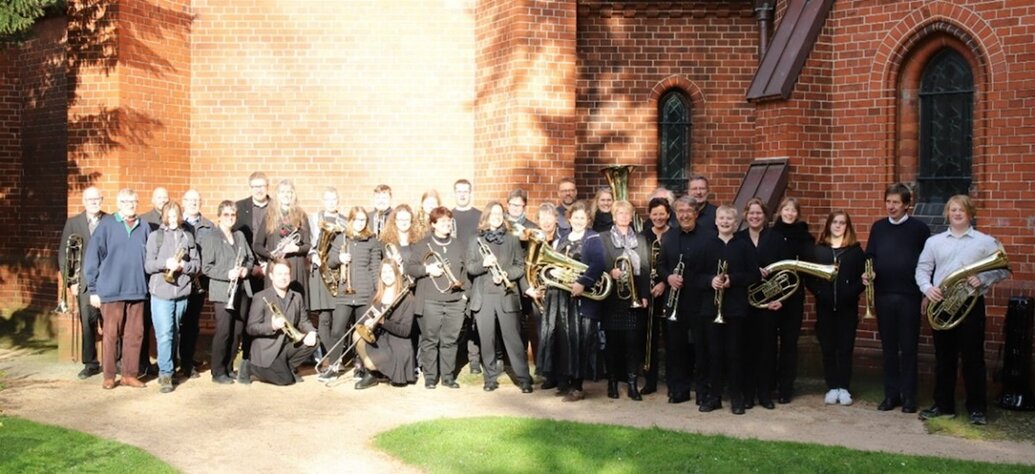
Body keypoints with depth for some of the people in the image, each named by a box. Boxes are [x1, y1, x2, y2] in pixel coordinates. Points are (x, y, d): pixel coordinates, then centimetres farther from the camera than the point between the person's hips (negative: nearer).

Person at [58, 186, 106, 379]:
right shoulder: (73, 223, 8)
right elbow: (63, 253, 6)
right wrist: (71, 281, 0)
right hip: (85, 282, 1)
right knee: (87, 324, 2)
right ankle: (90, 363, 12)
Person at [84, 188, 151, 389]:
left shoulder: (144, 227, 6)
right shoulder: (106, 224, -2)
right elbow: (92, 257, -2)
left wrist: (149, 285, 7)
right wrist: (93, 289, -4)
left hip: (137, 290, 3)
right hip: (111, 290, -3)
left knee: (135, 334, 6)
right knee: (111, 334, 4)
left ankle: (130, 374, 16)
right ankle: (109, 376, 14)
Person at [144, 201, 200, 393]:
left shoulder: (188, 236, 9)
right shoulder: (155, 236, 3)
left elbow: (197, 264, 7)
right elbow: (148, 265, -2)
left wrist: (183, 265, -12)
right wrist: (165, 264, -18)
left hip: (182, 292, 3)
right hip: (161, 292, -3)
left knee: (175, 333, 12)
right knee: (164, 333, -8)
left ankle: (168, 369, 26)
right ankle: (165, 374, -3)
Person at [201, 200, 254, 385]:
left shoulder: (240, 236, 15)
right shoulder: (210, 238, -4)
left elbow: (250, 258, 19)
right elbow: (206, 267, -10)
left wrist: (246, 269, -2)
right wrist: (227, 274, -21)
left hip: (241, 290, 6)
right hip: (222, 292, -6)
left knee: (237, 331, 8)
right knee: (223, 332, -5)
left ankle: (229, 368, 20)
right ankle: (218, 372, 5)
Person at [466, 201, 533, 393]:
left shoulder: (512, 240, 9)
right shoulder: (475, 241, 9)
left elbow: (521, 266, 5)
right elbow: (469, 267, 1)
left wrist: (506, 274, -13)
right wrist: (484, 264, -18)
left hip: (507, 296, -1)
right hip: (483, 297, 1)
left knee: (513, 338, -3)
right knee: (487, 339, 4)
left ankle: (524, 379, 2)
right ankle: (490, 378, 15)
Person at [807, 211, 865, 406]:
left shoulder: (855, 250, 3)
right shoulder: (818, 249, 5)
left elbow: (863, 276, 0)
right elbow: (809, 276, 5)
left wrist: (852, 292, -14)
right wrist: (818, 292, -8)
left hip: (847, 306, -1)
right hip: (824, 306, 1)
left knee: (845, 347, 3)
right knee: (827, 348, 5)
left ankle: (844, 388, 12)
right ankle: (832, 388, 14)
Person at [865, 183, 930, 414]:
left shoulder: (919, 228, -1)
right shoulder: (878, 227, 9)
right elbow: (870, 255, 11)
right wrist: (867, 273, -9)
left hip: (909, 296, -3)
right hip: (883, 295, 3)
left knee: (908, 348, 3)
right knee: (888, 347, 9)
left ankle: (908, 396, 12)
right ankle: (891, 393, 17)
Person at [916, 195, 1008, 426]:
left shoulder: (986, 242, 3)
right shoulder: (934, 241, 9)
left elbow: (1002, 269, -1)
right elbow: (922, 269, 6)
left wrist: (982, 279, -19)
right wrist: (927, 287, -13)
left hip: (971, 304, -2)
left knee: (973, 358, 1)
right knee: (943, 357, 9)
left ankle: (977, 408, 11)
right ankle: (943, 404, 18)